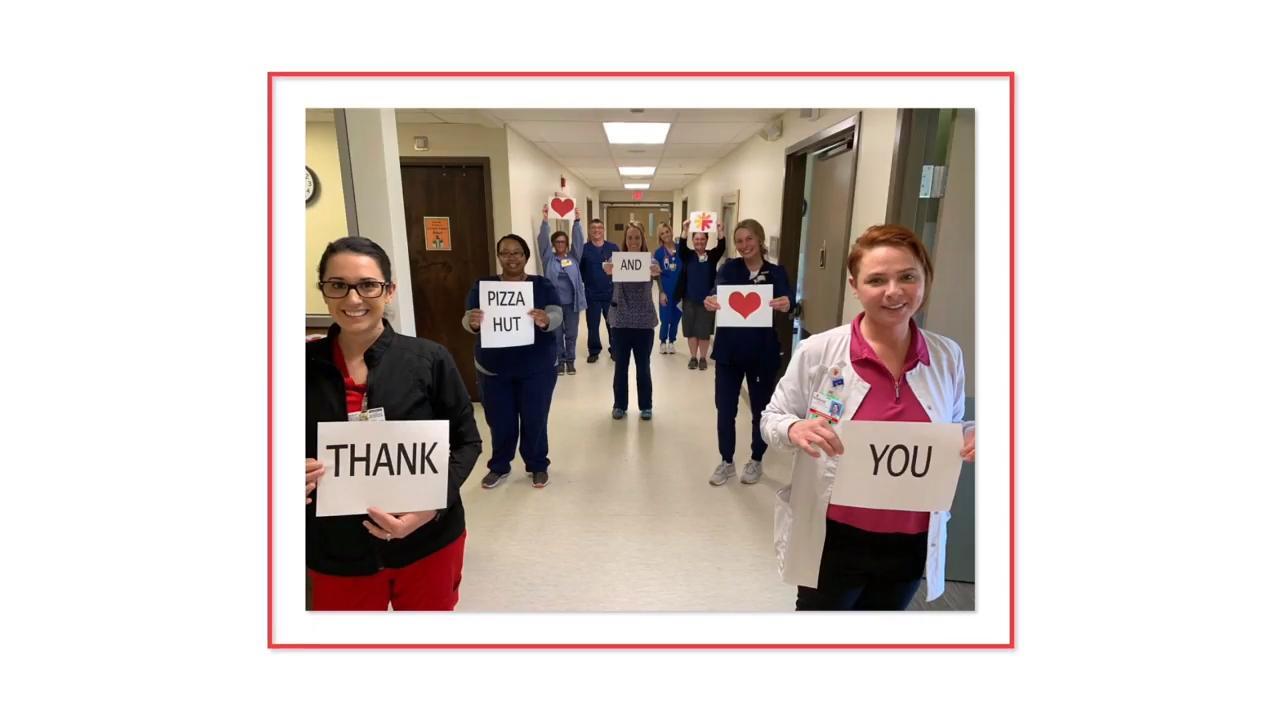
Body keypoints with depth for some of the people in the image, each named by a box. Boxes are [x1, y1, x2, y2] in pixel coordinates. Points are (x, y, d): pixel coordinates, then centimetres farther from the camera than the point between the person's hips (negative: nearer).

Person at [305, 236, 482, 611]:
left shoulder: (429, 359, -10)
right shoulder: (305, 364, -5)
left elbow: (467, 441, -4)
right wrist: (299, 480, -16)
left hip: (428, 542, -1)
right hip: (336, 553, 1)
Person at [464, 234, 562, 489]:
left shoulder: (542, 285, -1)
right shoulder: (482, 286, 2)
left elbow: (557, 315, -13)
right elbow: (468, 320, -7)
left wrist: (545, 320, -37)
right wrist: (472, 322, -32)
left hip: (537, 369, -1)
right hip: (493, 369, 1)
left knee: (534, 420, 6)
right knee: (499, 422, 8)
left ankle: (538, 465, 29)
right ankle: (499, 466, 32)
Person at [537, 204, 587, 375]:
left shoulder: (574, 257, 7)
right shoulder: (549, 258, 4)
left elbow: (578, 240, -3)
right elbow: (542, 240, -8)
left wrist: (577, 221, -15)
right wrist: (545, 221, -19)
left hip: (571, 303, 1)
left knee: (571, 334, 8)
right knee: (557, 334, 7)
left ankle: (570, 361, 21)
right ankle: (560, 361, 19)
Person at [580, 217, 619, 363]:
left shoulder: (613, 248, 2)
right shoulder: (584, 249, 0)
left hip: (611, 293, 0)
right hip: (591, 295, 0)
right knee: (592, 325, 9)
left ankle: (614, 350, 22)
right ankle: (594, 351, 22)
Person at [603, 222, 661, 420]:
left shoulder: (650, 261, -1)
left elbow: (655, 274, -18)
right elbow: (609, 270, -20)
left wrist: (655, 274, -43)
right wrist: (609, 271, -44)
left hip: (644, 321, 0)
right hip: (621, 320, 0)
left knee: (643, 366, 9)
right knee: (620, 365, 8)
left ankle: (646, 406, 21)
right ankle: (619, 405, 22)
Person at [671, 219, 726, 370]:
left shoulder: (712, 256, 3)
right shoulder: (688, 255, 2)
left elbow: (721, 248, -14)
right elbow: (682, 247, -16)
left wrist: (721, 232, -29)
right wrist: (685, 230, -31)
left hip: (707, 300, 0)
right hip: (690, 299, 0)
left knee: (705, 330, 4)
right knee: (691, 329, 7)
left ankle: (702, 357, 17)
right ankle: (693, 357, 19)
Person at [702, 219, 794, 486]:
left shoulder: (776, 272, -1)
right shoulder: (729, 268, 0)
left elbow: (788, 301, -18)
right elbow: (717, 290, -19)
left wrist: (786, 305, -43)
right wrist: (710, 301, -43)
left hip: (763, 353, 0)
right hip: (729, 350, 1)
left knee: (761, 409, 13)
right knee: (725, 409, 6)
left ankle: (756, 462, 32)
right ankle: (726, 462, 24)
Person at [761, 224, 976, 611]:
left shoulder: (947, 355, -4)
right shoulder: (818, 351, -16)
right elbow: (772, 419, -6)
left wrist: (973, 436, -13)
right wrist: (795, 429, -29)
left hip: (911, 544, 4)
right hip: (834, 540, -3)